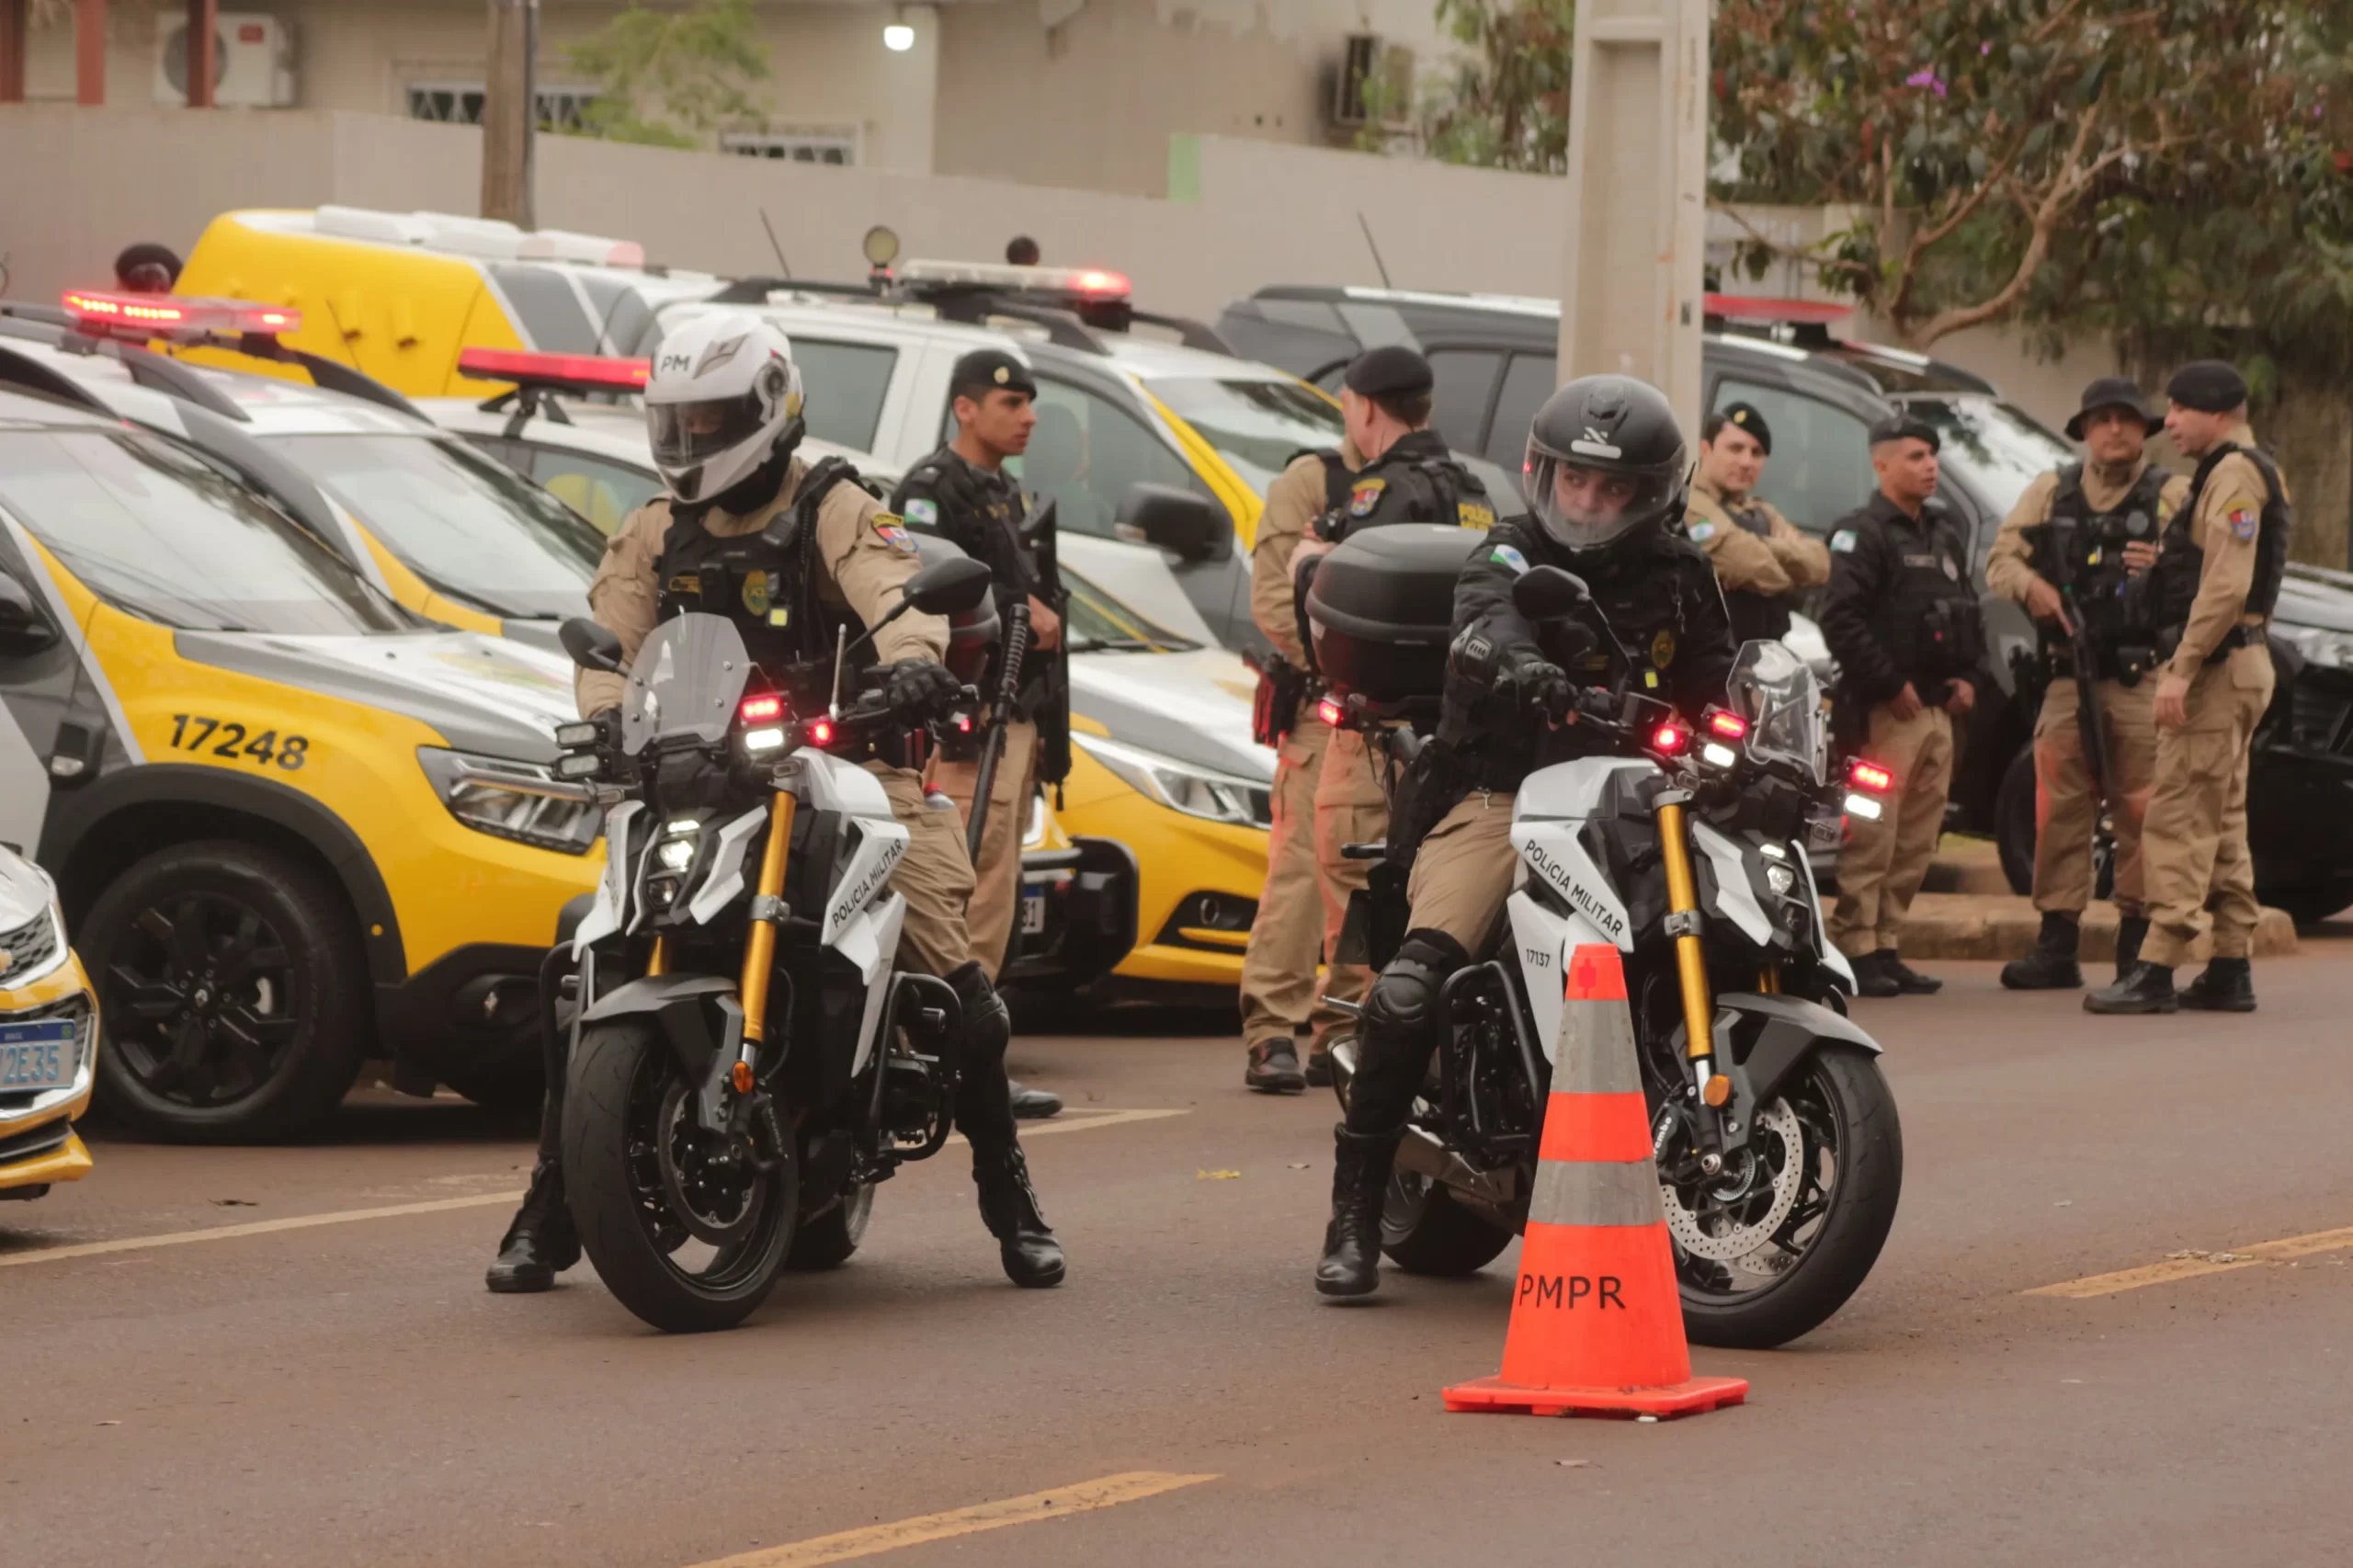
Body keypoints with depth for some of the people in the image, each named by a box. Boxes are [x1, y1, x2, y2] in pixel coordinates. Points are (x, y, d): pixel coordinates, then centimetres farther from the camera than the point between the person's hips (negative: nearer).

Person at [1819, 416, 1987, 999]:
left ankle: (1885, 946, 13)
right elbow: (1841, 618, -17)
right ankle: (1856, 951, -10)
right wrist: (1891, 685, -18)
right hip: (1884, 712, -8)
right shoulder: (1862, 534, -7)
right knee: (1872, 838, -11)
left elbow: (1969, 614, 29)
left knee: (1917, 842, 8)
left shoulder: (1944, 538, 21)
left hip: (1937, 710, 8)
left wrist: (1969, 678, 13)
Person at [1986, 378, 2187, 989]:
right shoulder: (2051, 492, 16)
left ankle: (2137, 944, 0)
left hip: (2142, 680, -3)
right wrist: (2029, 584, -10)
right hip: (2069, 679, 3)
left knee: (2141, 810, -6)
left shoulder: (2170, 495, 5)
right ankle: (2056, 947, 3)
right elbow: (2000, 560, 12)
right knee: (2059, 808, 0)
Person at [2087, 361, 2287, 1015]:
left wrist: (2183, 667, -24)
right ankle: (2231, 969, 14)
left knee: (2180, 817, -13)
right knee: (2222, 820, 12)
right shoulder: (2240, 474, 20)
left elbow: (2227, 585, -23)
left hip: (2216, 666, -11)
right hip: (2237, 666, 11)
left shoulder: (2234, 474, -13)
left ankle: (2158, 968, -16)